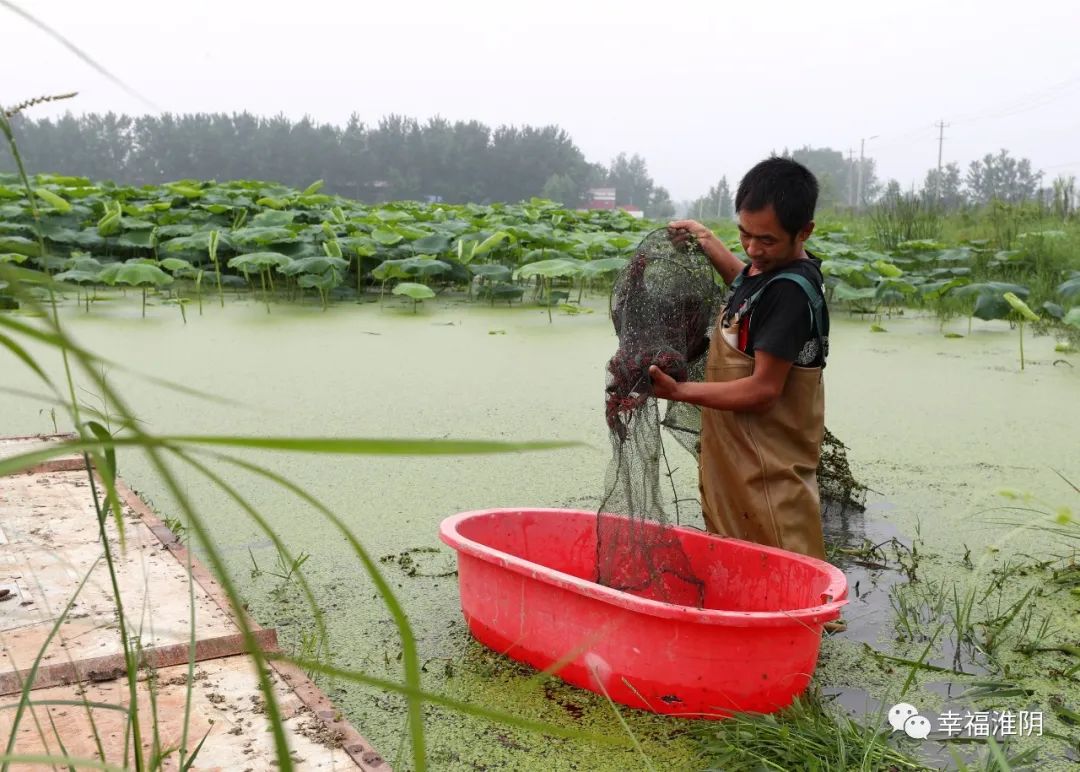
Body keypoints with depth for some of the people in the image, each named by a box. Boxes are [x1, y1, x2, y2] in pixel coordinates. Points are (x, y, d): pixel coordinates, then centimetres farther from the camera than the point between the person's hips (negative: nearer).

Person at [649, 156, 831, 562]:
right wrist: (708, 242, 31)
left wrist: (679, 391, -21)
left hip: (769, 479, -10)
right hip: (735, 466, 10)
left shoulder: (790, 291, -21)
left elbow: (763, 389, -21)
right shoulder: (768, 269, 8)